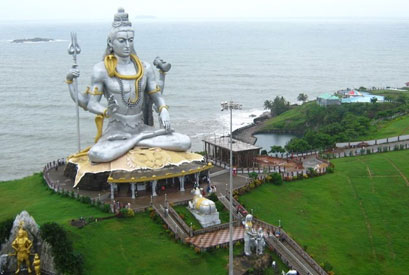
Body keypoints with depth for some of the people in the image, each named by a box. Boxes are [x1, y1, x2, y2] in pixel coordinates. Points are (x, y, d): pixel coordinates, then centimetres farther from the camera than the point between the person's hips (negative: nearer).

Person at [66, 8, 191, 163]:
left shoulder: (145, 68, 7)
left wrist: (163, 111, -10)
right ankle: (145, 138, -16)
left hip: (142, 127, 3)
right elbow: (91, 104, -2)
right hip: (116, 132, -3)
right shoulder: (102, 70, -2)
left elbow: (158, 98, 10)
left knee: (185, 142, -17)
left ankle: (139, 141, -7)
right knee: (96, 155, -38)